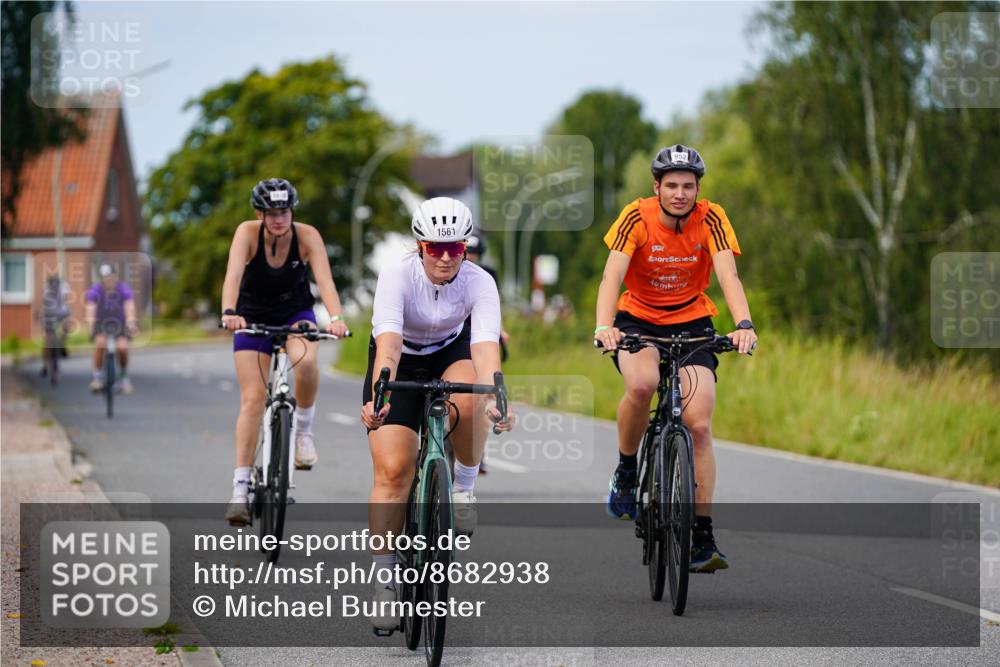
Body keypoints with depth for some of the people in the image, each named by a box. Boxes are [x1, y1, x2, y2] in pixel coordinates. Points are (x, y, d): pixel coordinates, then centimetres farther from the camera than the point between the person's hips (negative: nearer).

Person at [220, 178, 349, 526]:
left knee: (306, 361, -33)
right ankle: (240, 489, -8)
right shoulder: (248, 232, -22)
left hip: (296, 313, 0)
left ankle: (303, 431, -7)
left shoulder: (307, 236, -21)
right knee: (252, 399, -12)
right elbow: (233, 275, -36)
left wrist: (336, 318, -51)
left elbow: (325, 280, -33)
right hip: (254, 317, 0)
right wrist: (229, 312, -55)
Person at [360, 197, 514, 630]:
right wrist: (377, 397, -58)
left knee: (466, 401, -36)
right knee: (392, 470, -13)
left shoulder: (479, 283, -25)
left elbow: (485, 346, -38)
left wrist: (494, 397, -56)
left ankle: (463, 486, -9)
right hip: (401, 361, -1)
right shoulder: (397, 277, -28)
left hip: (451, 354, 1)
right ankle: (384, 581, -5)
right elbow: (388, 343, -41)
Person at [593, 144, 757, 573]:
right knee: (642, 383, -35)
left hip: (692, 323, 1)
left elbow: (728, 276, -25)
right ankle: (626, 471, -9)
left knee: (698, 424, -14)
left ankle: (702, 534, -7)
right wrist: (603, 327, -45)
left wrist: (744, 324, -43)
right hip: (638, 319, -1)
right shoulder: (637, 217, -18)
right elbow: (612, 276, -27)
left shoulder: (711, 219, -14)